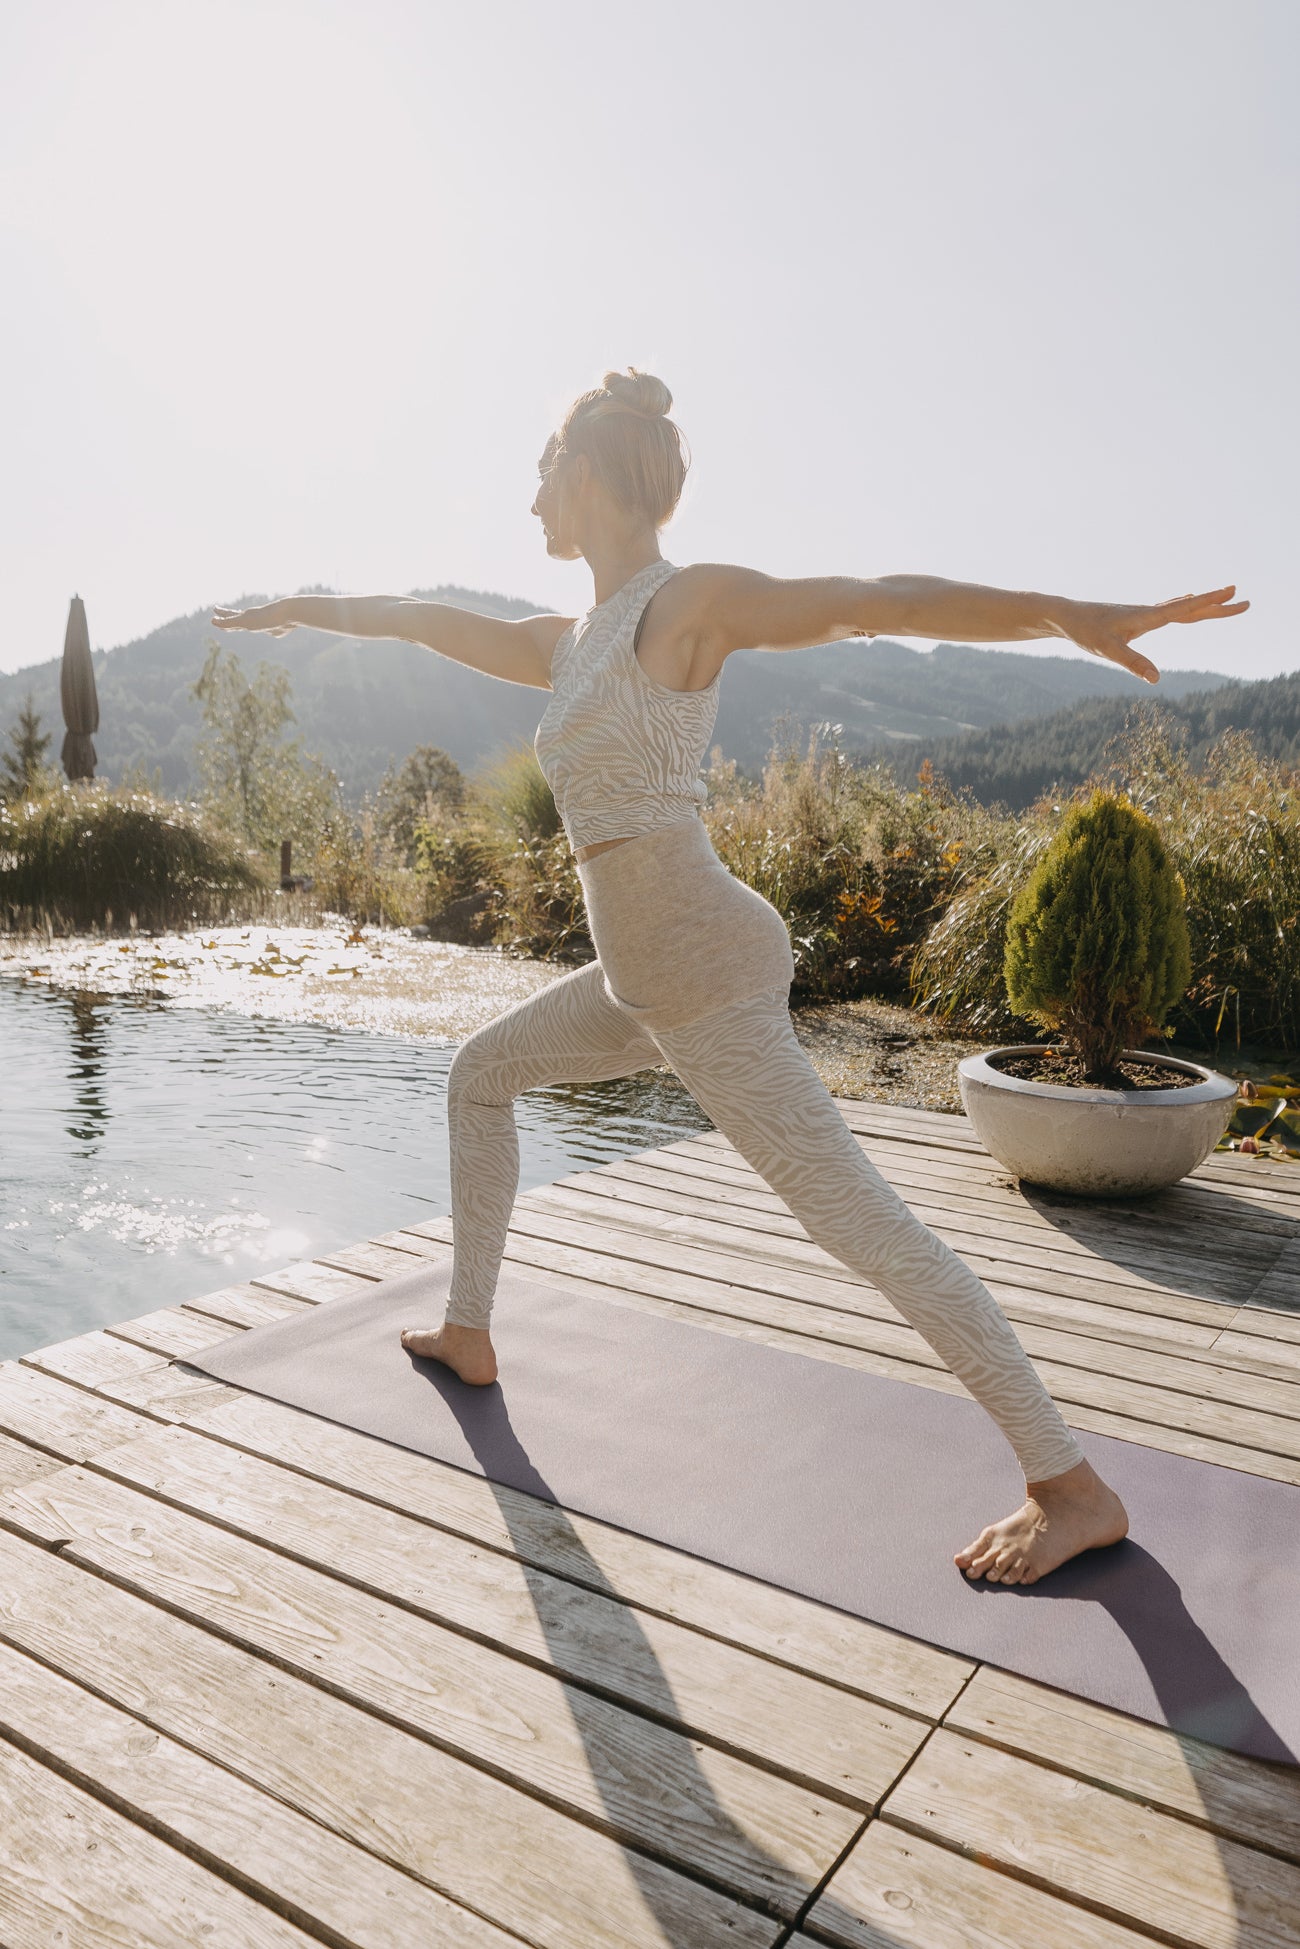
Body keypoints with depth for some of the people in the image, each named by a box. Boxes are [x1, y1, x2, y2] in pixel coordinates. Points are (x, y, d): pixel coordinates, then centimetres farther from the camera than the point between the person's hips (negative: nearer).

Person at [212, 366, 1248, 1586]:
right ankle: (468, 1334, 36)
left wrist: (1068, 613, -30)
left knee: (856, 1219, -11)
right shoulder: (571, 642, 16)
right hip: (640, 980, 9)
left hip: (703, 968, -9)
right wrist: (307, 610, 43)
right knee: (480, 1075, 24)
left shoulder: (689, 603, -8)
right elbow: (434, 622, 31)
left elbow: (879, 602, -19)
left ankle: (1074, 1491, 0)